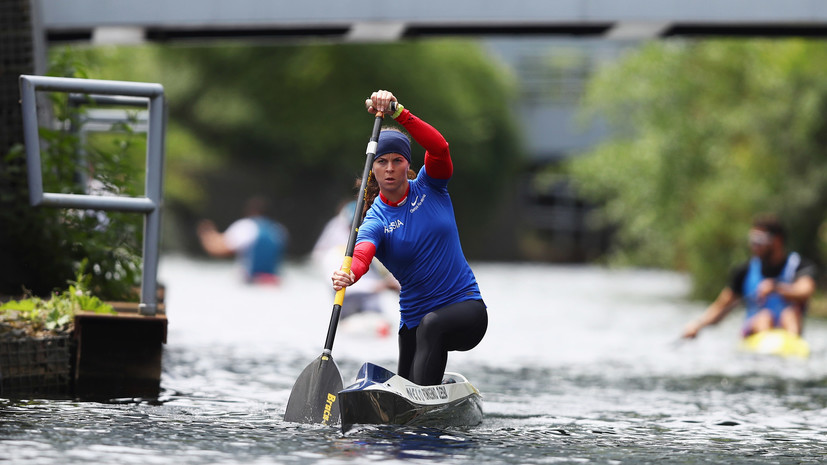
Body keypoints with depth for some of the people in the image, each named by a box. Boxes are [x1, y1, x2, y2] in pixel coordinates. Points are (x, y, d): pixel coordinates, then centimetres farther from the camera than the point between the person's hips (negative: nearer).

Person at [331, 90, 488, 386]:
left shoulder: (430, 188, 0)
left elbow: (439, 147, -22)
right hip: (415, 319, 2)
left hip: (467, 307, -2)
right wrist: (347, 275, -49)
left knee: (432, 324, -34)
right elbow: (362, 255, -25)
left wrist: (397, 112, -33)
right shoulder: (375, 221, -4)